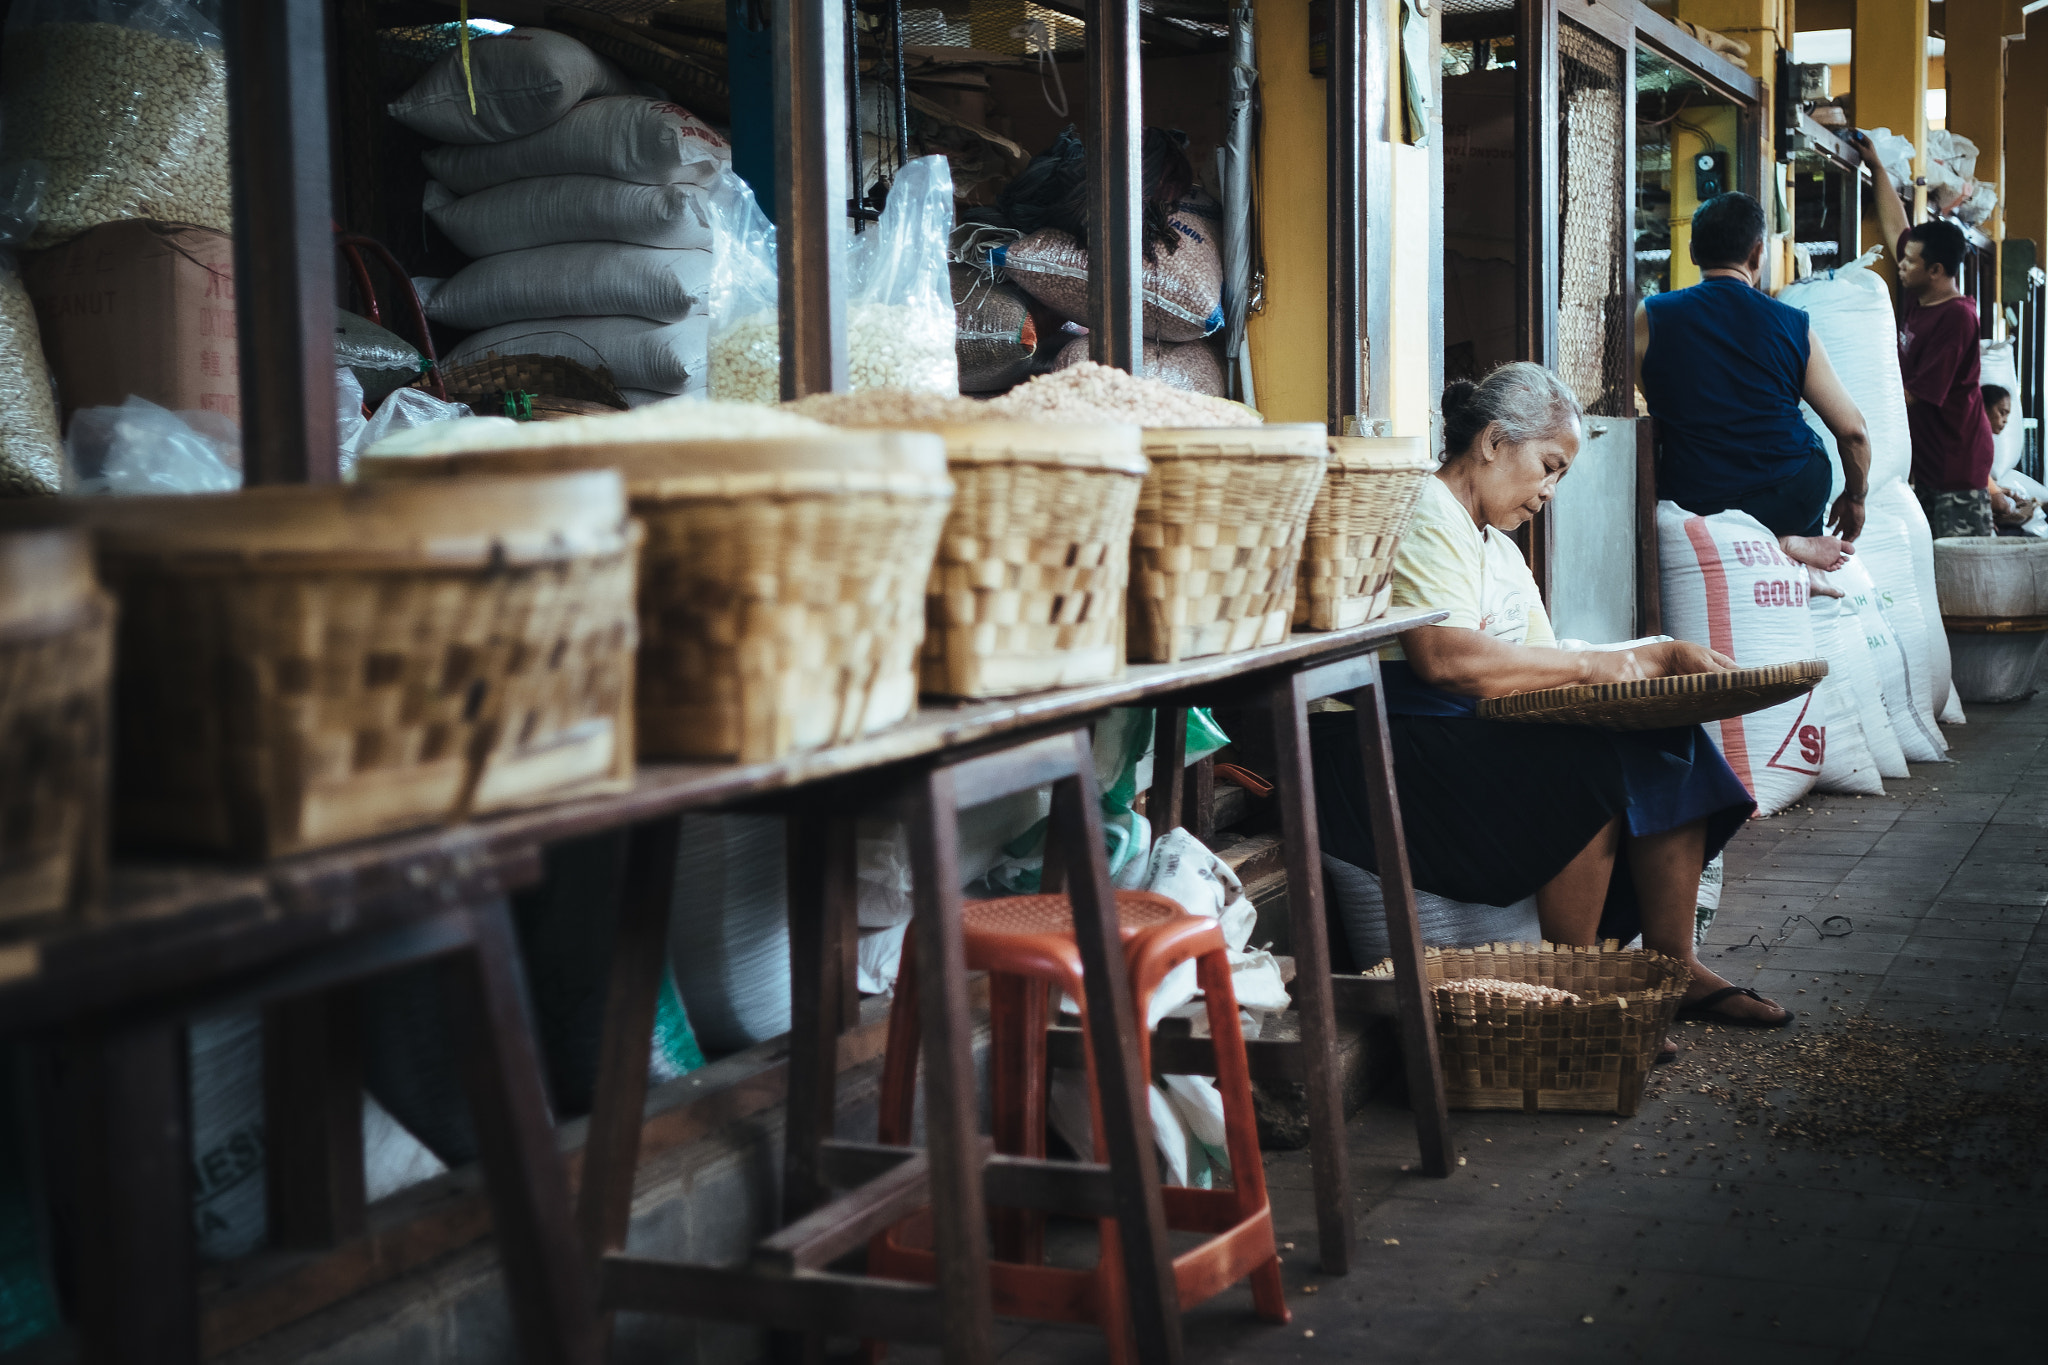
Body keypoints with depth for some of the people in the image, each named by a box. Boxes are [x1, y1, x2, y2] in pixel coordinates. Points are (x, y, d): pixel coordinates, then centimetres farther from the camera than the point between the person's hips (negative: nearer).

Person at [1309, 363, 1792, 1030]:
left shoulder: (1499, 548, 23)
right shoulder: (1423, 514, -10)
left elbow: (1544, 667, 17)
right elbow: (1445, 658, -25)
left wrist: (1658, 658, 4)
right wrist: (1594, 665, -19)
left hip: (1486, 737, 10)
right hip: (1384, 747, -10)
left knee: (1668, 740, -3)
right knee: (1594, 762, -28)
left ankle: (1675, 968, -1)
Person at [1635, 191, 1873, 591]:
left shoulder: (1649, 318, -5)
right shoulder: (1793, 326, -3)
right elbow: (1853, 430, 0)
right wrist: (1855, 499, 18)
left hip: (1694, 508, -2)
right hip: (1795, 502, 2)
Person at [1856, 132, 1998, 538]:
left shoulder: (1956, 317, -18)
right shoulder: (1916, 301, 6)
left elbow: (1915, 394, -19)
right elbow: (1895, 227, 19)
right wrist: (1877, 169, 22)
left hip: (1957, 464, -9)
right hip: (1925, 460, 9)